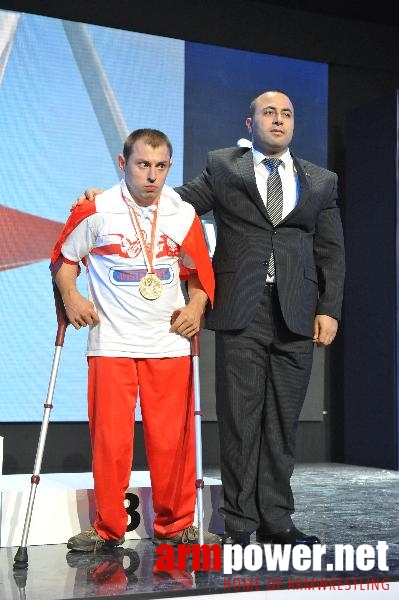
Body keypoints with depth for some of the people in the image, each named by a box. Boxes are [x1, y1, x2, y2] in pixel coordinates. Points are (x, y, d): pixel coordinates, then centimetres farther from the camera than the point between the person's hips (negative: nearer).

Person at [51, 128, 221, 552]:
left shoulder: (183, 214, 5)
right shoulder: (96, 212, -3)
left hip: (169, 342, 2)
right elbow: (63, 258, 9)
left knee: (173, 438, 4)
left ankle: (174, 525, 19)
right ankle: (108, 528, 15)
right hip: (111, 342, -2)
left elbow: (199, 270, 15)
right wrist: (70, 297, -6)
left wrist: (197, 305, -2)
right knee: (110, 438, 0)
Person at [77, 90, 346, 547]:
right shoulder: (222, 167, 12)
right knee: (239, 420, -1)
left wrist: (329, 310, 3)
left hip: (297, 317, 2)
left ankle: (276, 522, 13)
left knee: (282, 422, 5)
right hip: (240, 313, -2)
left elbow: (331, 251, 13)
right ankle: (239, 525, 7)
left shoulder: (321, 181, 16)